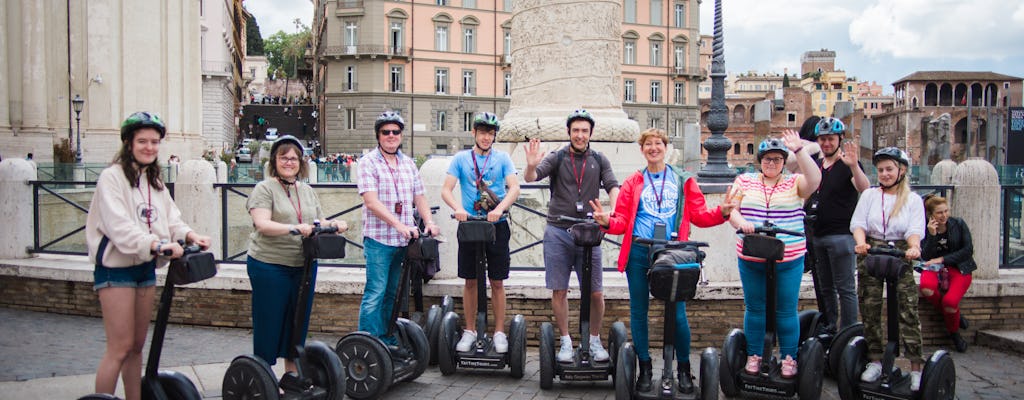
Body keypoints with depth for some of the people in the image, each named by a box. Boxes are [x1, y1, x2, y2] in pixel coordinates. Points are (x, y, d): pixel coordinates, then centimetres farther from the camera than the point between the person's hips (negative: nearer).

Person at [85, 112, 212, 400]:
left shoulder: (155, 181, 14)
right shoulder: (112, 177, -11)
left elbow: (171, 219, 7)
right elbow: (119, 226, -23)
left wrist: (189, 235, -14)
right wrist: (157, 244, -36)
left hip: (146, 268, 8)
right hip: (116, 268, -8)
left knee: (137, 346, 14)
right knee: (120, 348, -7)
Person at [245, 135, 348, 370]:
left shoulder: (307, 191, 16)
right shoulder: (265, 189, -4)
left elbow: (320, 222, 18)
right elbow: (262, 224, -17)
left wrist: (334, 225, -3)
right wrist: (294, 229, -30)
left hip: (304, 265, 6)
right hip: (270, 265, -6)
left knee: (298, 318, 13)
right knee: (269, 319, 2)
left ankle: (292, 370, 25)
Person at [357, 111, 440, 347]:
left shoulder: (408, 163, 14)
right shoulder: (369, 162, -4)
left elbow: (419, 197, 14)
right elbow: (371, 201, -14)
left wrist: (429, 222, -4)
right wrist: (399, 225, -22)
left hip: (404, 239, 6)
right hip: (378, 238, -6)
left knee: (392, 292, 13)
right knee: (375, 292, -5)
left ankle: (386, 339, 23)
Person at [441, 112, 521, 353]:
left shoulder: (502, 158, 4)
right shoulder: (461, 158, 5)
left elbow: (514, 188, -7)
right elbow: (446, 190, -2)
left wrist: (499, 209, -25)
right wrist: (457, 208, -22)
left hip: (497, 226, 0)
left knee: (497, 282, 4)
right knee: (470, 281, 7)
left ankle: (499, 332, 13)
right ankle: (470, 331, 17)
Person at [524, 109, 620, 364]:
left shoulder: (599, 161, 11)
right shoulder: (557, 158, 5)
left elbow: (613, 187, 0)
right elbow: (530, 178, -8)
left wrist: (614, 212, -21)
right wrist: (531, 166, -32)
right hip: (558, 232, -1)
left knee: (595, 293, 0)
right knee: (559, 290, 3)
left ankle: (594, 340, 20)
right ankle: (566, 342, 16)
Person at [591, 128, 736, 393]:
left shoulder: (684, 181, 11)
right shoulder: (633, 183, 12)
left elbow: (699, 216, 8)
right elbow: (622, 221, 7)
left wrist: (722, 212, -9)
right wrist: (607, 222, -14)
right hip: (638, 253, 1)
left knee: (677, 313, -2)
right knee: (639, 311, 6)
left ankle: (684, 369, 15)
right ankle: (645, 369, 20)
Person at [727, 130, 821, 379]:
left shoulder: (794, 183, 4)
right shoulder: (744, 181, 8)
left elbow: (815, 179, -16)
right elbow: (730, 209, 0)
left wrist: (799, 150, -22)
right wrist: (740, 222, -21)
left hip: (789, 259, -1)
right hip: (751, 258, 1)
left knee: (786, 310, 5)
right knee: (754, 308, 10)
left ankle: (789, 358, 18)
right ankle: (754, 355, 23)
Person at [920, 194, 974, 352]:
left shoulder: (958, 224, 0)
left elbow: (968, 250, -5)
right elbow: (925, 257, -7)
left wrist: (943, 259, -12)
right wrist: (932, 235, -19)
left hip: (959, 268, -1)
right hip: (934, 268, 1)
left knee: (950, 301, -29)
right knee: (926, 288, -35)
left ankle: (954, 332, 5)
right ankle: (955, 314, -4)